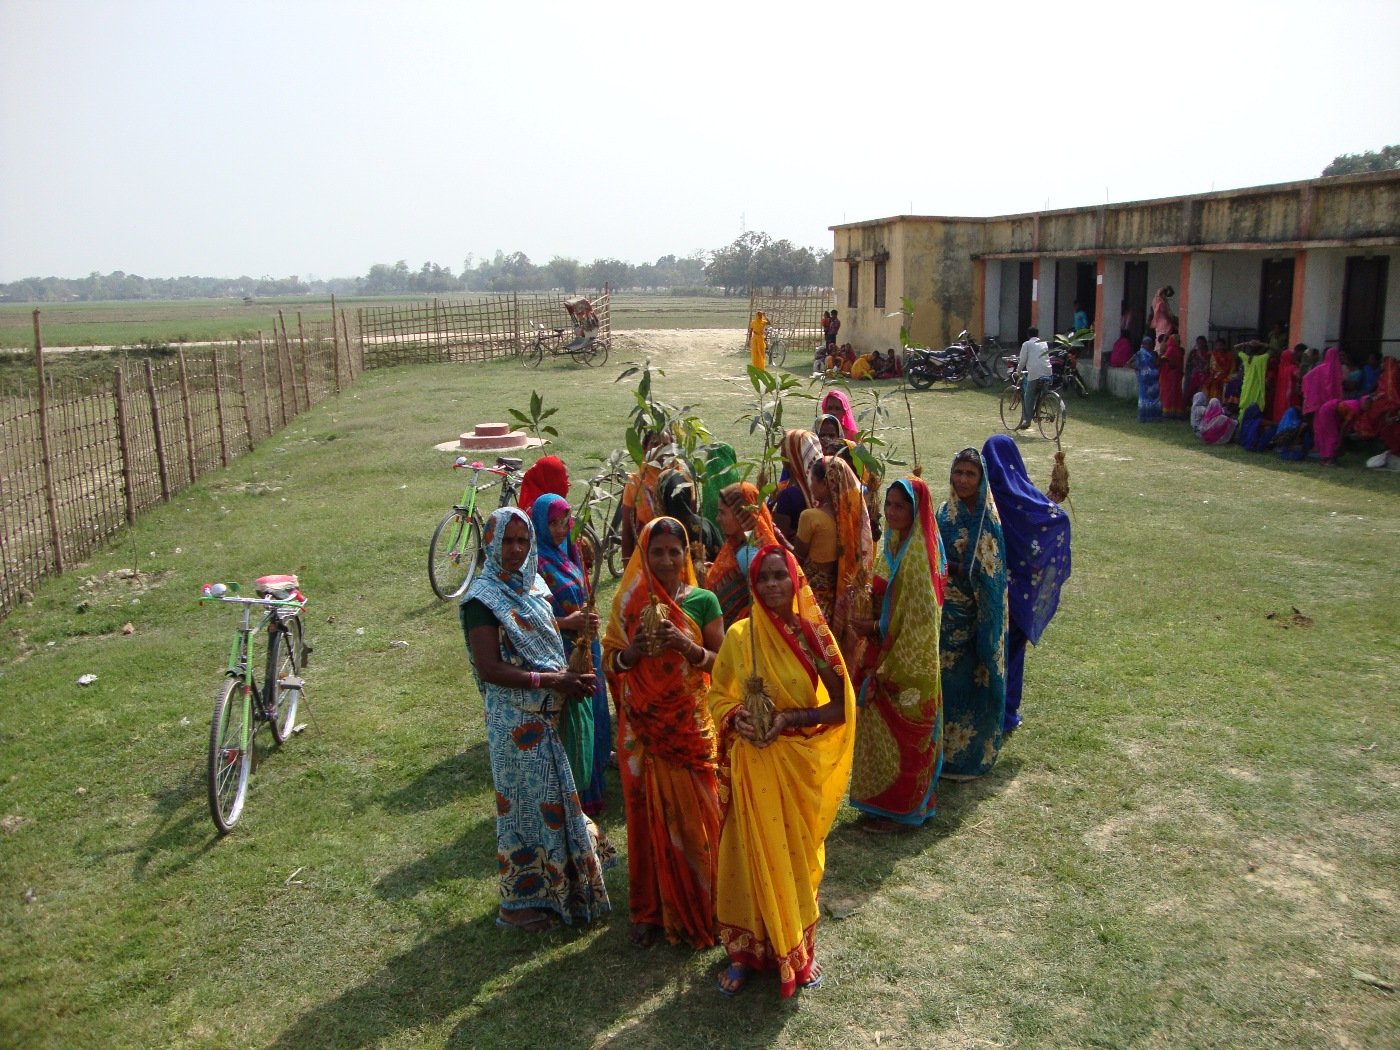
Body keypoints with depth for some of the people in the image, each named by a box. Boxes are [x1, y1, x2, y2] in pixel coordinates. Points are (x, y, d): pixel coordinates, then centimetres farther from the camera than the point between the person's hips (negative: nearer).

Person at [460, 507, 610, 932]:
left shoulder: (534, 585, 8)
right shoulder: (483, 598, -14)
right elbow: (489, 668, -19)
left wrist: (571, 678, -1)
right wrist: (550, 681, -21)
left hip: (548, 712, 7)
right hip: (515, 717, -7)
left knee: (553, 798, 15)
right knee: (527, 803, 2)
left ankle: (557, 888, 31)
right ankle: (524, 901, 18)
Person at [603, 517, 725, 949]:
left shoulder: (703, 601, -2)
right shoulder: (629, 601, 2)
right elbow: (609, 661, 4)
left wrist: (688, 647, -20)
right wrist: (633, 652, -17)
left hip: (691, 726, -1)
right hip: (642, 728, 1)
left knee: (694, 815, 4)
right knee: (649, 815, 8)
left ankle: (698, 907, 21)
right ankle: (652, 909, 23)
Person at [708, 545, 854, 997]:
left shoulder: (813, 635, -7)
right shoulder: (739, 635, -3)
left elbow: (840, 706, -6)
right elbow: (719, 695, 6)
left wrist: (791, 718, -19)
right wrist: (735, 717, -15)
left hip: (799, 765, -1)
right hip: (751, 765, 1)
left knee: (796, 855, 11)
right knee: (751, 854, 9)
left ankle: (797, 951, 31)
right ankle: (746, 951, 27)